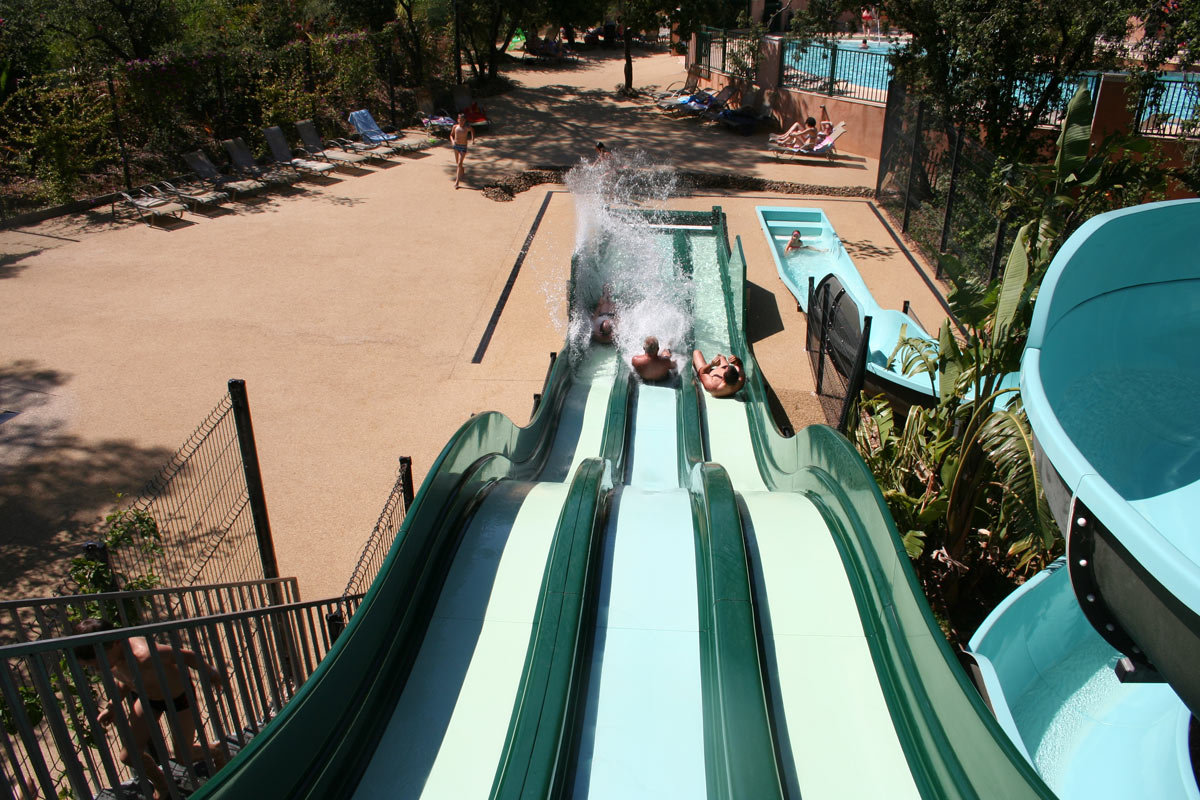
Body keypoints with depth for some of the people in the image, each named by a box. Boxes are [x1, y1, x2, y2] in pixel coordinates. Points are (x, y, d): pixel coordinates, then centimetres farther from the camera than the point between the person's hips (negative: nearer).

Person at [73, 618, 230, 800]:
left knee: (183, 757, 7)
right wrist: (111, 706, -3)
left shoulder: (143, 656, -44)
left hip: (179, 695, -6)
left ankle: (217, 750, 40)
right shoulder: (112, 657, -19)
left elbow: (187, 656, -30)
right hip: (147, 697, 7)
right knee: (128, 756, 3)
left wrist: (212, 674, -16)